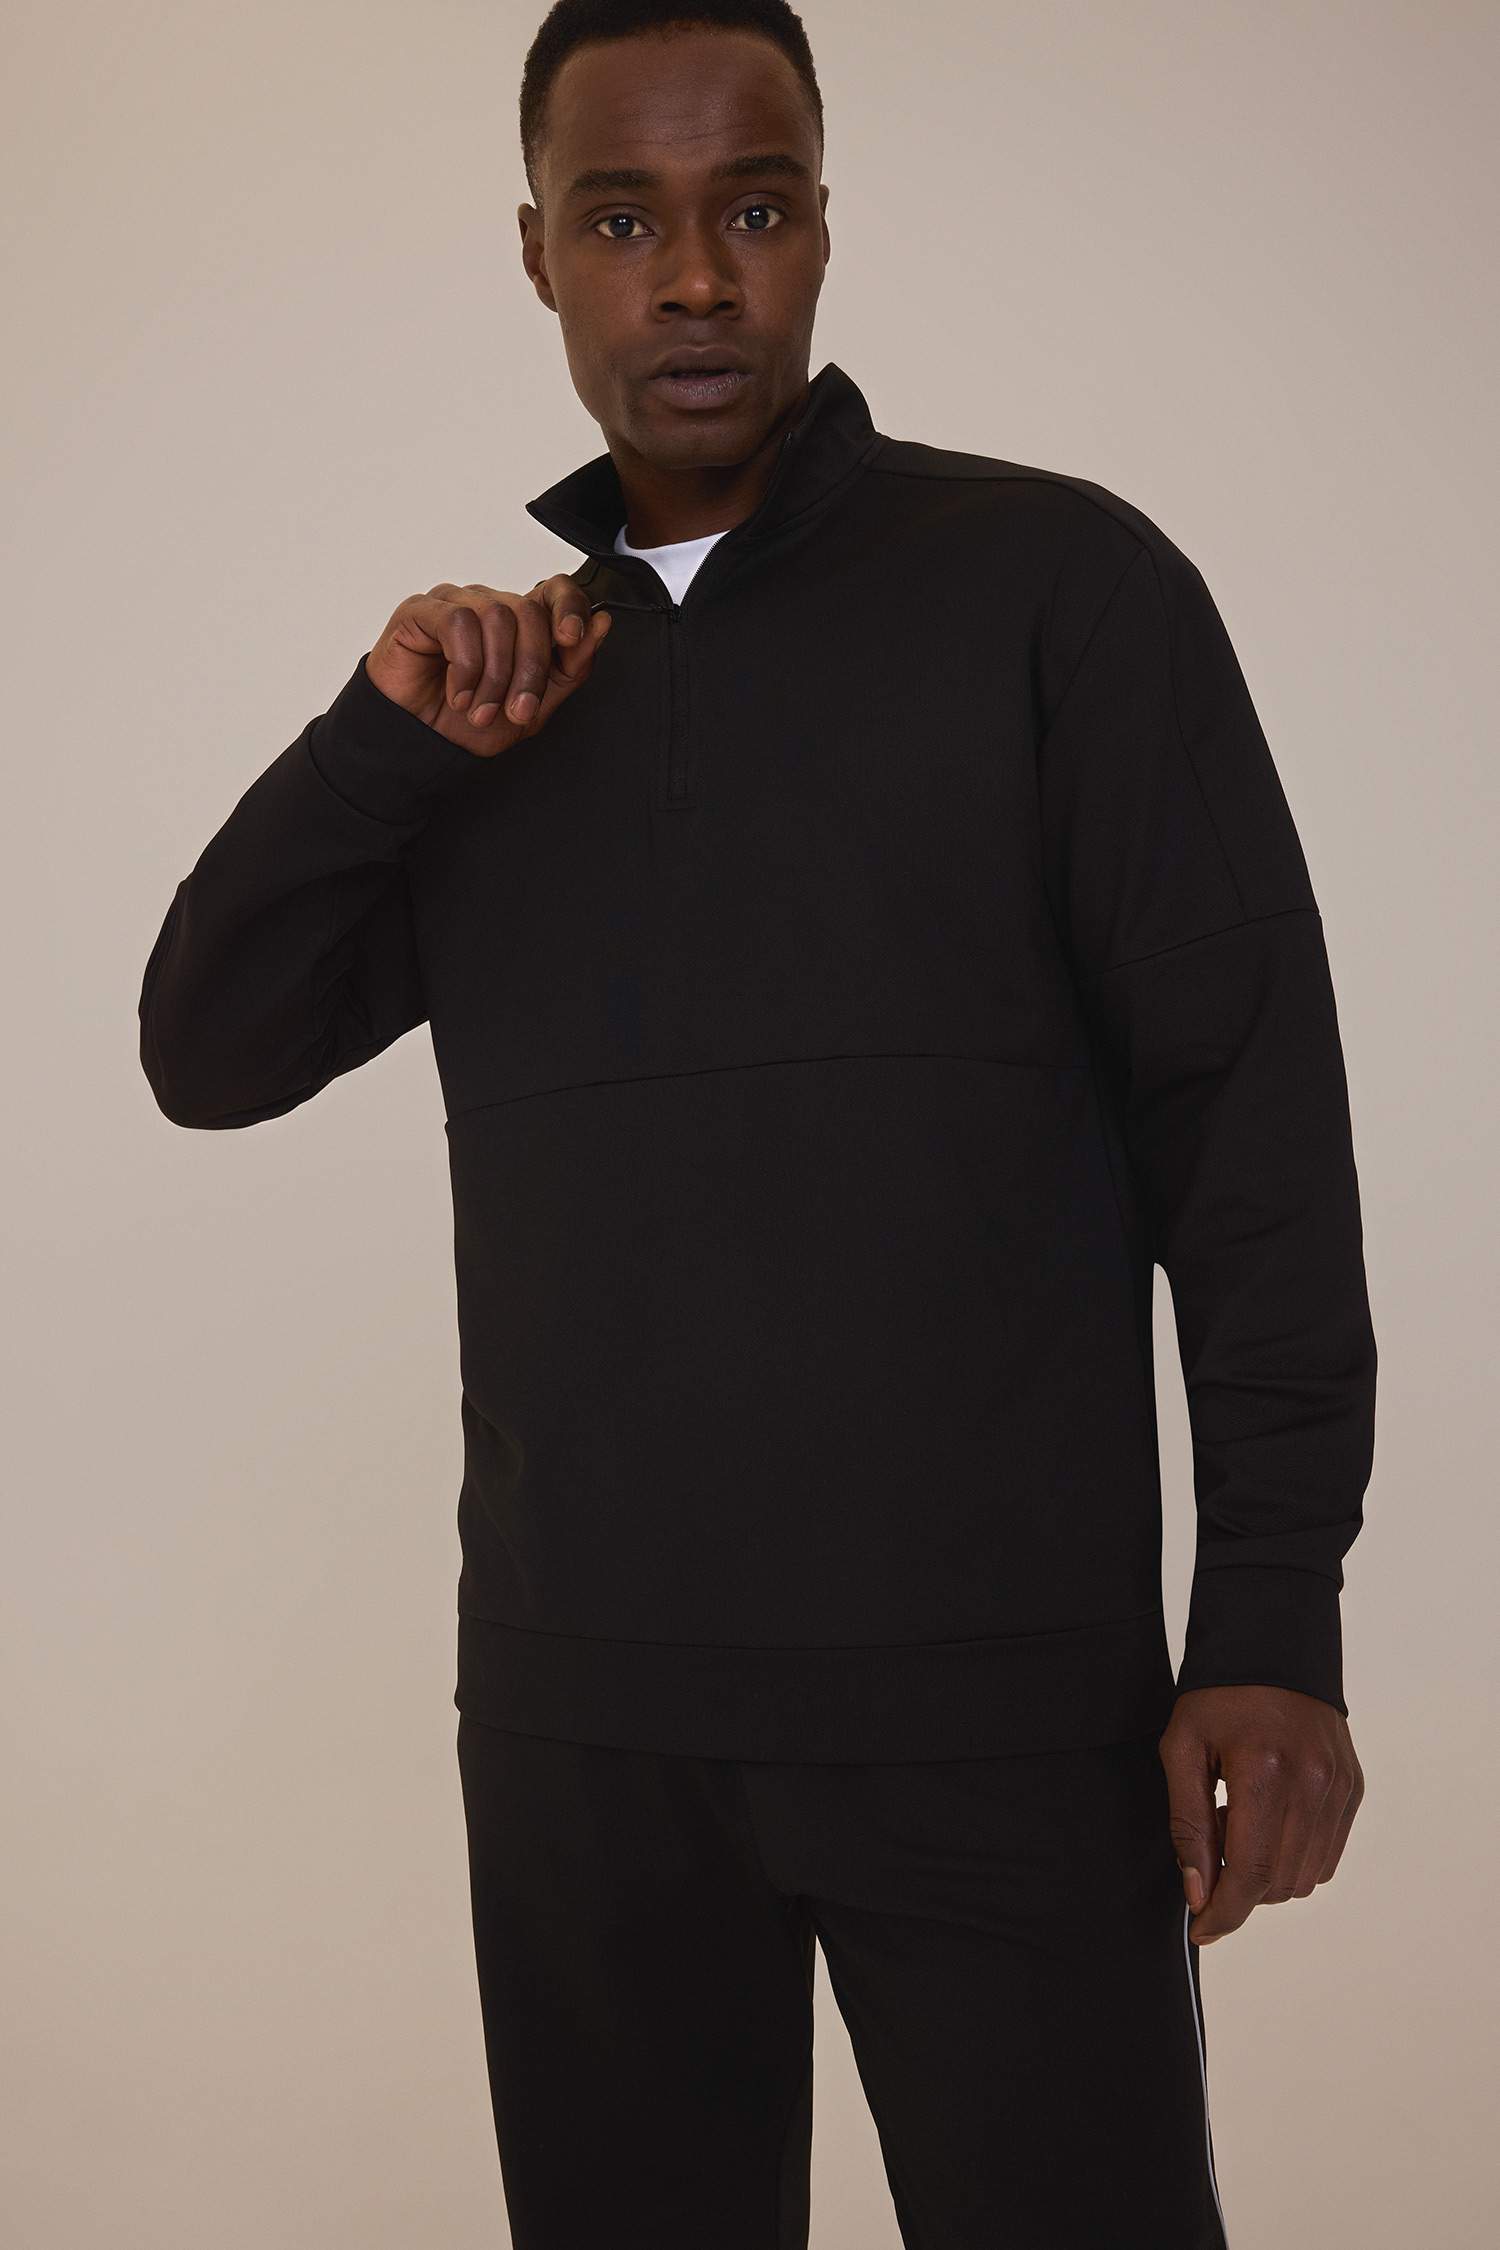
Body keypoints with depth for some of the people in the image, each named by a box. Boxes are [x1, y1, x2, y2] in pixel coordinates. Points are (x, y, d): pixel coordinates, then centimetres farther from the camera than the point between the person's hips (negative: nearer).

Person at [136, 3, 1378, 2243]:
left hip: (998, 1699, -4)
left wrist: (1273, 1619, -11)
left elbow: (1250, 1111, -6)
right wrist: (387, 737, -10)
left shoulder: (1059, 584, -3)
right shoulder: (501, 670, 11)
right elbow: (211, 1054, 6)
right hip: (576, 1711, 4)